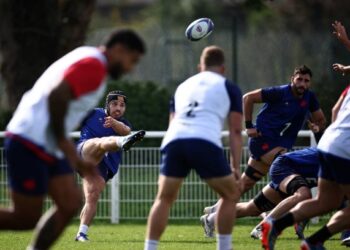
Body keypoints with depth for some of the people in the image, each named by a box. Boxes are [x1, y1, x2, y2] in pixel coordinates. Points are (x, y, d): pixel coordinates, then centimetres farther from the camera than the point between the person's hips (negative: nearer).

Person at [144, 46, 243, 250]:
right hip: (205, 143, -4)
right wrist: (236, 167, 13)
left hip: (174, 141, 4)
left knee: (164, 199, 18)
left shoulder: (183, 86, 34)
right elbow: (236, 131, 14)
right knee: (231, 195, 16)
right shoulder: (229, 88, 21)